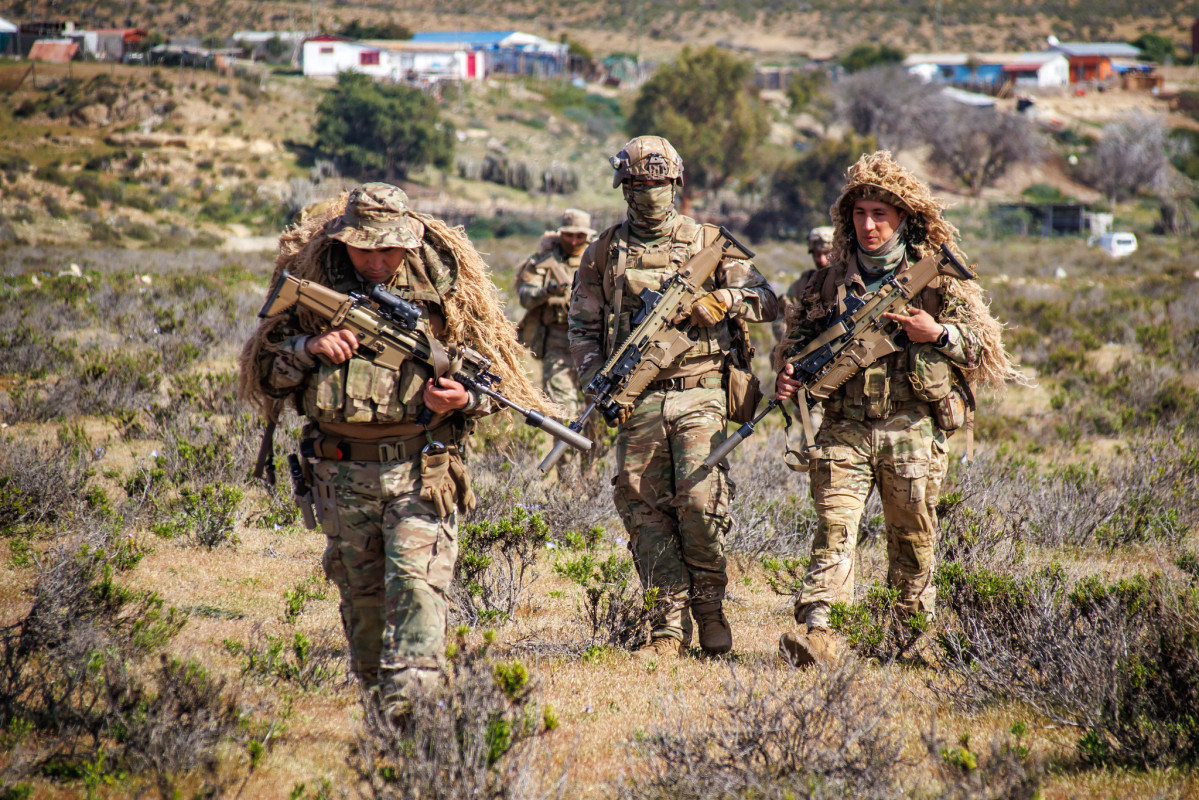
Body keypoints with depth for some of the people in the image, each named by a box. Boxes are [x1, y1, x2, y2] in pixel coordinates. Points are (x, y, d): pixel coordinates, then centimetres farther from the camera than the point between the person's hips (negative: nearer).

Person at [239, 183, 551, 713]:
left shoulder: (443, 287, -1)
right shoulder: (310, 282, 3)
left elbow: (492, 369, 7)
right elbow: (264, 370, 6)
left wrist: (465, 399, -15)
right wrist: (310, 348, -13)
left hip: (421, 468, -3)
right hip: (342, 471, 3)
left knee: (416, 584, -16)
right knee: (361, 592, 11)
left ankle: (409, 701, -25)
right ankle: (374, 691, 28)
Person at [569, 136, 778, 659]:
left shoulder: (707, 242, 8)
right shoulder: (605, 253, 11)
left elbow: (766, 300, 6)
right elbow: (582, 329, 12)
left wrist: (719, 301, -13)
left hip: (698, 395, -2)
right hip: (636, 401, 2)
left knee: (700, 500, -15)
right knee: (645, 511, -2)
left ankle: (710, 609, 5)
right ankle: (667, 629, 3)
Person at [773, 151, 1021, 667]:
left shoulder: (938, 276, 4)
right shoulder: (829, 279, 11)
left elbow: (983, 342, 4)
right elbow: (798, 336, 19)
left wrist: (937, 334, -14)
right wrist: (788, 374, -2)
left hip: (912, 430, -1)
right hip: (843, 427, 1)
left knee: (913, 540, 7)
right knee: (833, 528, -14)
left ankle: (912, 637, 19)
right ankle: (816, 633, -24)